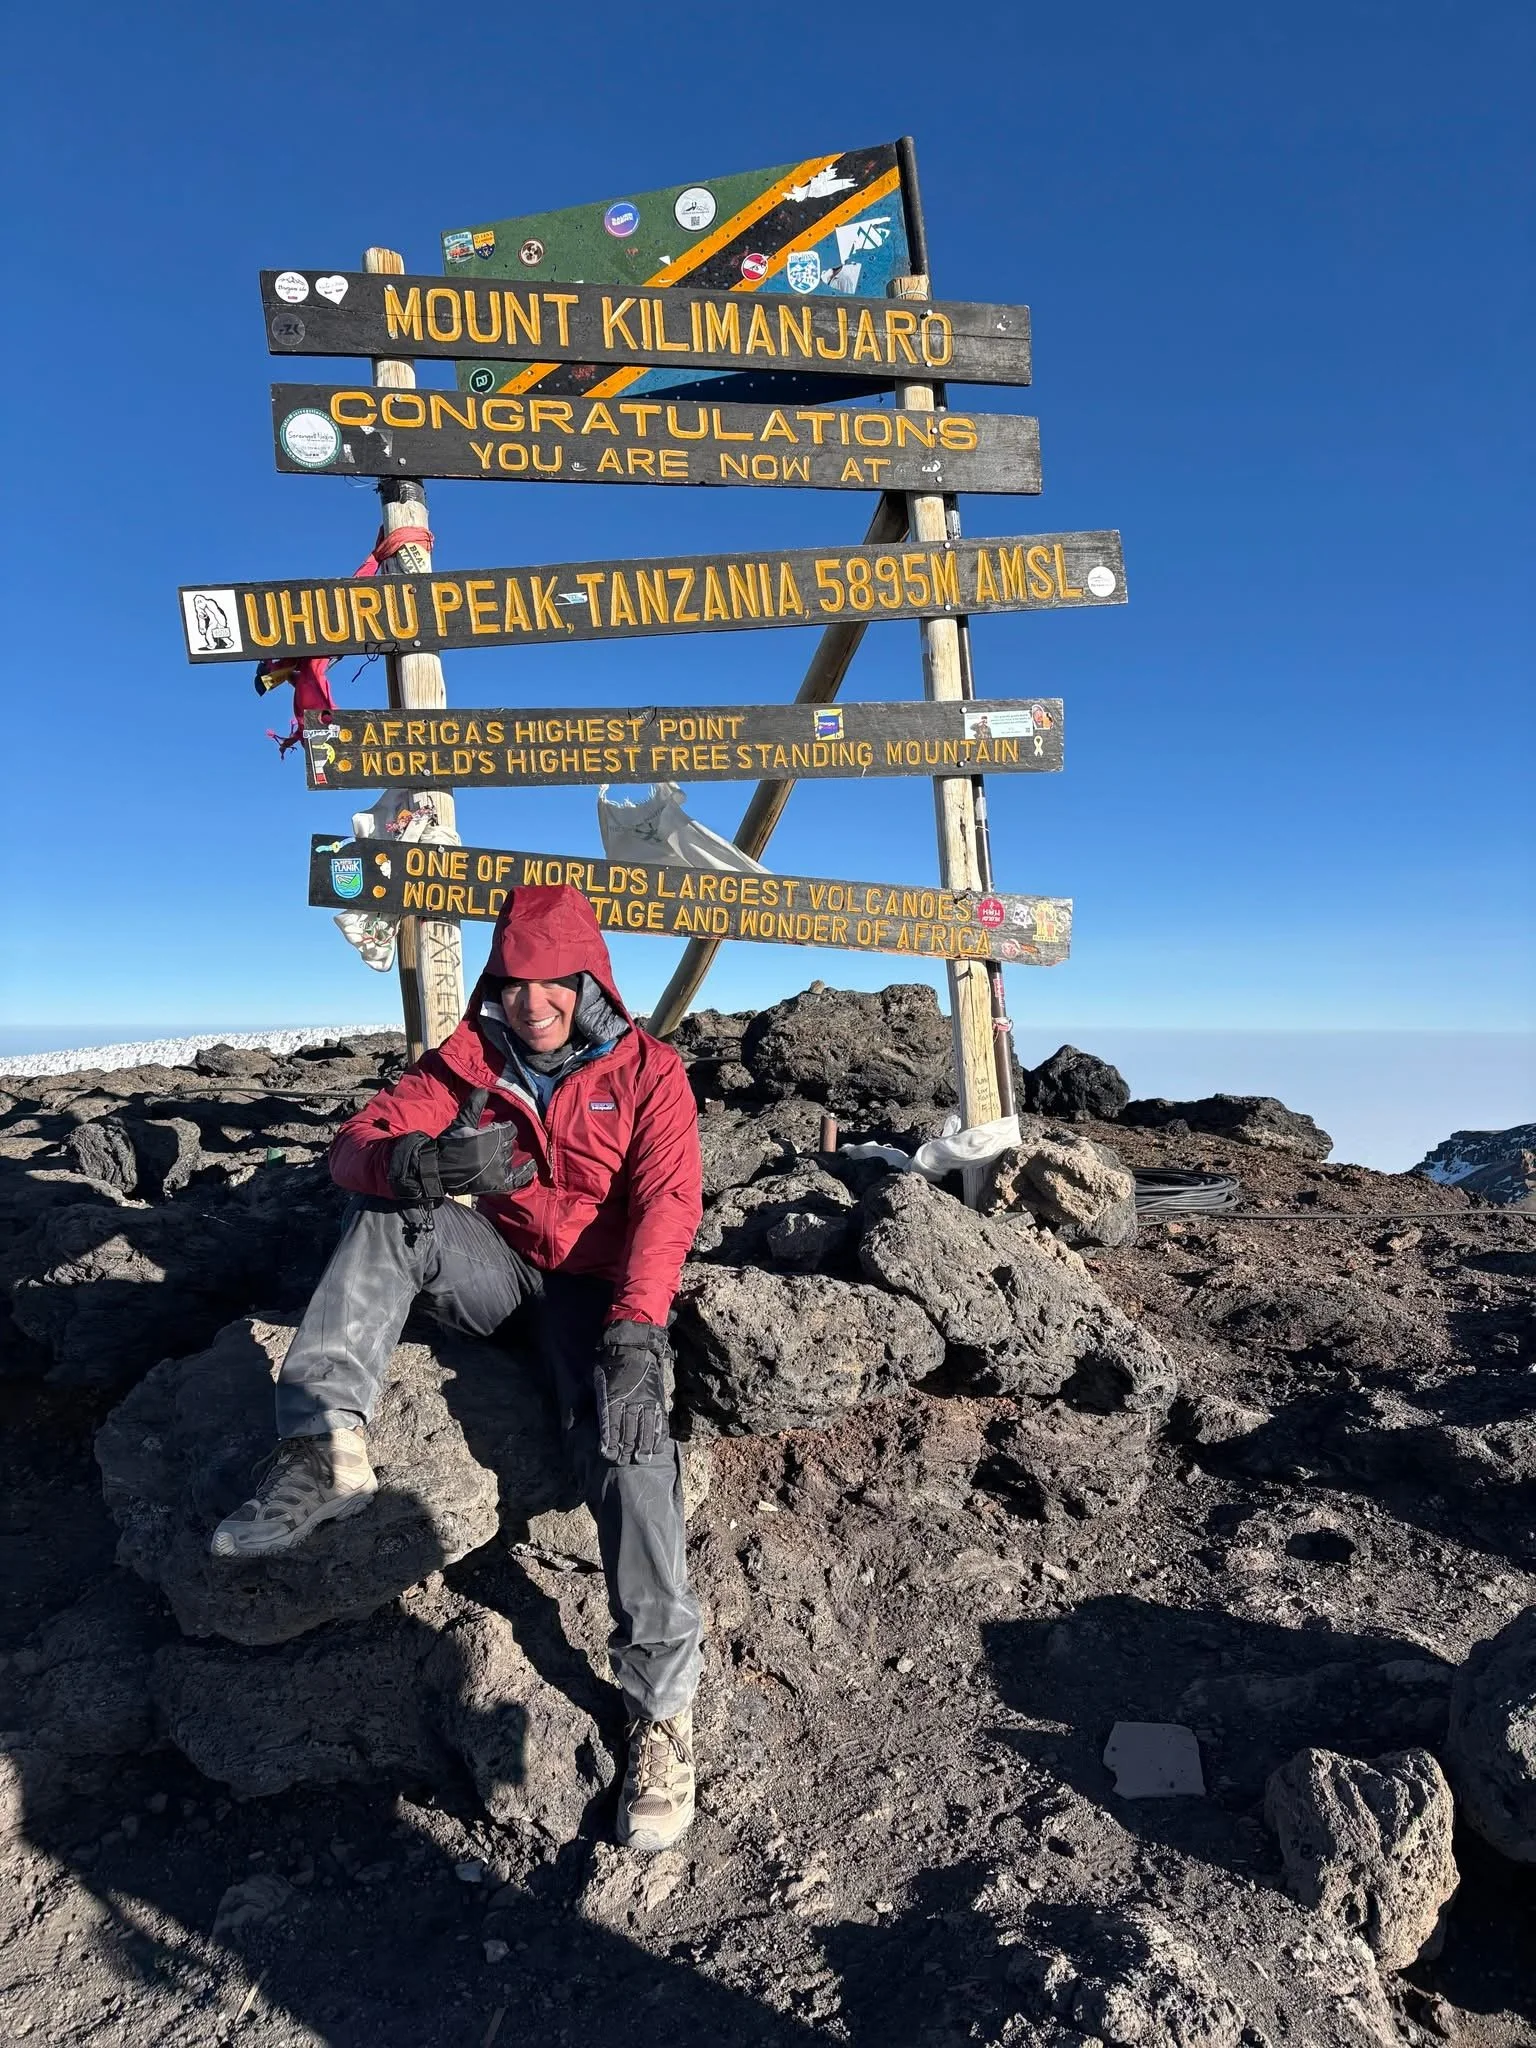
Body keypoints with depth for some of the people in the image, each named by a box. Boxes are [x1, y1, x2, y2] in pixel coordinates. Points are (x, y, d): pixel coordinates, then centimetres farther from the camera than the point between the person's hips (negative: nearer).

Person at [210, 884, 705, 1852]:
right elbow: (358, 1143, -9)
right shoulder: (470, 1058, 2)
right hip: (500, 1268, 4)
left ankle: (665, 1706, -23)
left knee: (626, 1431, -30)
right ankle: (328, 1446, -31)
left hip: (599, 1284, -3)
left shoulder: (646, 1070, -7)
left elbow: (668, 1199, -19)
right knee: (389, 1213, -21)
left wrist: (636, 1321, -36)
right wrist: (414, 1161, -36)